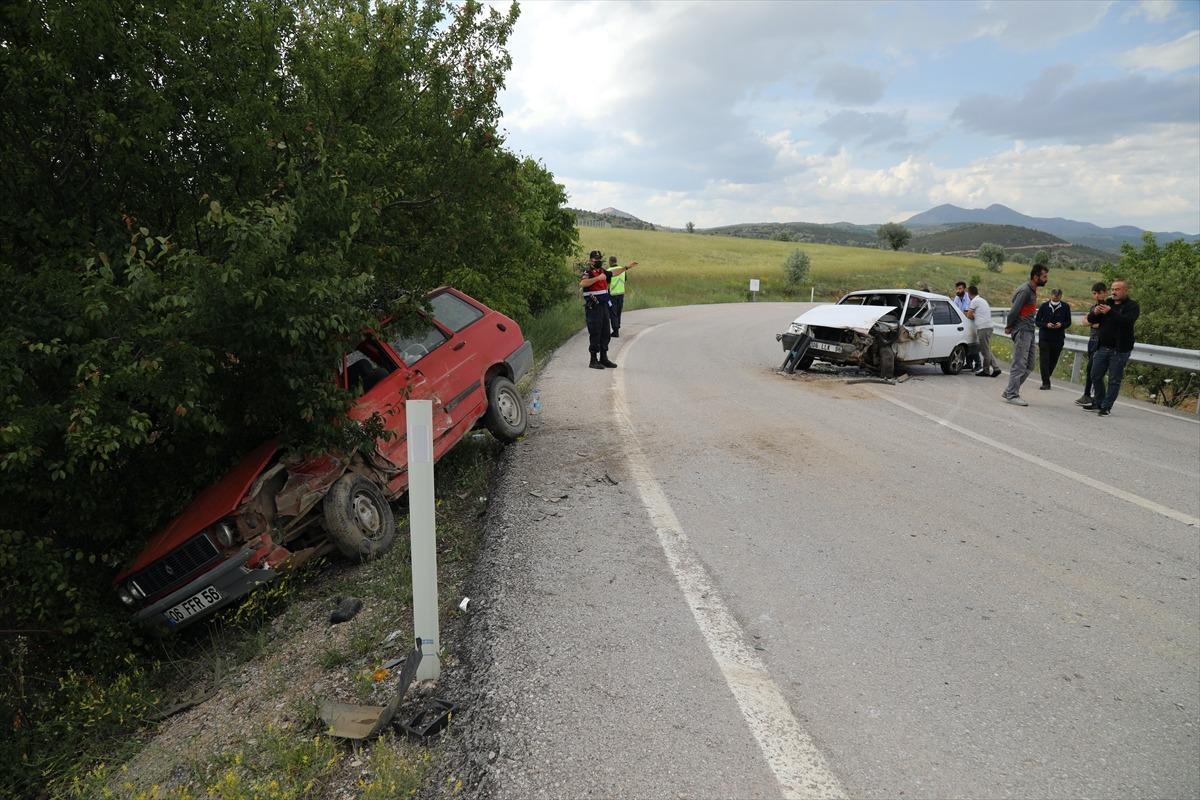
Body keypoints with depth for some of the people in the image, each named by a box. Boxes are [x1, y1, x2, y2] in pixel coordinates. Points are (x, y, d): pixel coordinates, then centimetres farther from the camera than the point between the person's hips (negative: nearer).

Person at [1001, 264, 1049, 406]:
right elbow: (1014, 311, -17)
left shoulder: (1033, 290, 14)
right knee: (1019, 364, -7)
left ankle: (1010, 391, 16)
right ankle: (1012, 395, -3)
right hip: (1021, 331, -9)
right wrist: (1009, 327, -3)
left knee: (1029, 365, 10)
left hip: (1029, 331, 9)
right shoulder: (1025, 290, -16)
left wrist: (1010, 327, 9)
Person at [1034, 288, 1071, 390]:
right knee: (1044, 360, -7)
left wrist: (1061, 325, -14)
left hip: (1058, 339, 2)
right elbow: (1037, 321, 2)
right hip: (1044, 337, -2)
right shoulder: (1044, 306, -2)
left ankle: (1046, 379, 26)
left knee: (1053, 361, 9)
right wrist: (1046, 325, -16)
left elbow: (1068, 322, 8)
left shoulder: (1065, 307, 2)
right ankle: (1046, 382, -6)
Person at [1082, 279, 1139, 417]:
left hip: (1119, 350, -5)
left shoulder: (1132, 306, -4)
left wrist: (1110, 312, -34)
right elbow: (1090, 319, 8)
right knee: (1096, 376, 9)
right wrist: (1095, 313, -14)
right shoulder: (1107, 302, 11)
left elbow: (1127, 321, -23)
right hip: (1102, 347, 6)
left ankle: (1106, 407, 5)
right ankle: (1098, 402, 22)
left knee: (1114, 380, -1)